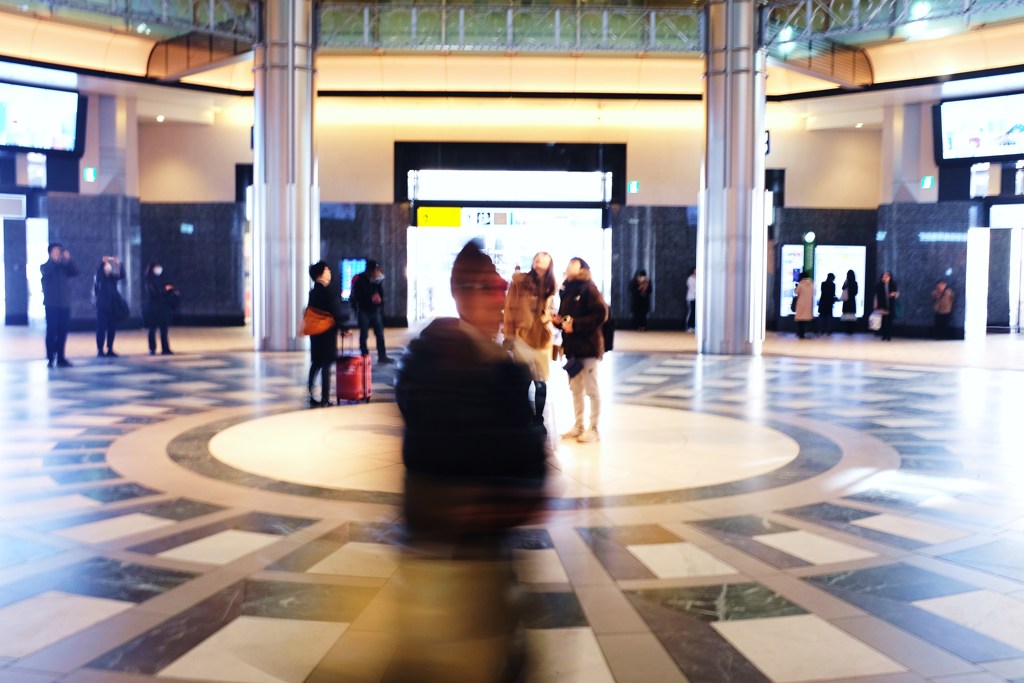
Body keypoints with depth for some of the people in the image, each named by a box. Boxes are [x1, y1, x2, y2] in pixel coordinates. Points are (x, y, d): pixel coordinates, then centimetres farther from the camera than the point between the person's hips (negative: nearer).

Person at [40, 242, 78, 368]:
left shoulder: (64, 267, 14)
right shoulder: (46, 266, 5)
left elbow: (75, 272, -3)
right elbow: (46, 272, -18)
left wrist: (68, 260, -12)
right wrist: (53, 260, -20)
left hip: (65, 304, 4)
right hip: (51, 304, -4)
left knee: (62, 332, 4)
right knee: (52, 331, -6)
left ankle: (60, 358, 9)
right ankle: (50, 358, -4)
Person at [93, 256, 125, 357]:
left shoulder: (114, 277, 11)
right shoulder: (100, 278, 0)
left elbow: (122, 275, -3)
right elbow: (98, 273, -20)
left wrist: (118, 264, -14)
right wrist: (102, 262, -28)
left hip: (113, 305, 4)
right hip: (102, 305, -4)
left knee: (112, 328, 4)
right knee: (101, 328, -6)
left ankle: (110, 350, 10)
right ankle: (100, 350, -5)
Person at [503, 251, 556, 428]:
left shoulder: (550, 286, 7)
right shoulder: (520, 280, -5)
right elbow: (510, 308, -5)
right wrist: (509, 335, -7)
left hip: (543, 339, 3)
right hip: (522, 336, -3)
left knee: (541, 382, 8)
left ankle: (538, 420, 21)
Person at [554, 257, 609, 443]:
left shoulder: (588, 288, -10)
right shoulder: (566, 290, 13)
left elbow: (601, 314, -19)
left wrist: (576, 325, -20)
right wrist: (558, 320, -4)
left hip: (588, 346, -8)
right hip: (572, 346, 8)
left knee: (591, 389, 0)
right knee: (575, 389, 15)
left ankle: (594, 429, 7)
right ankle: (578, 426, 25)